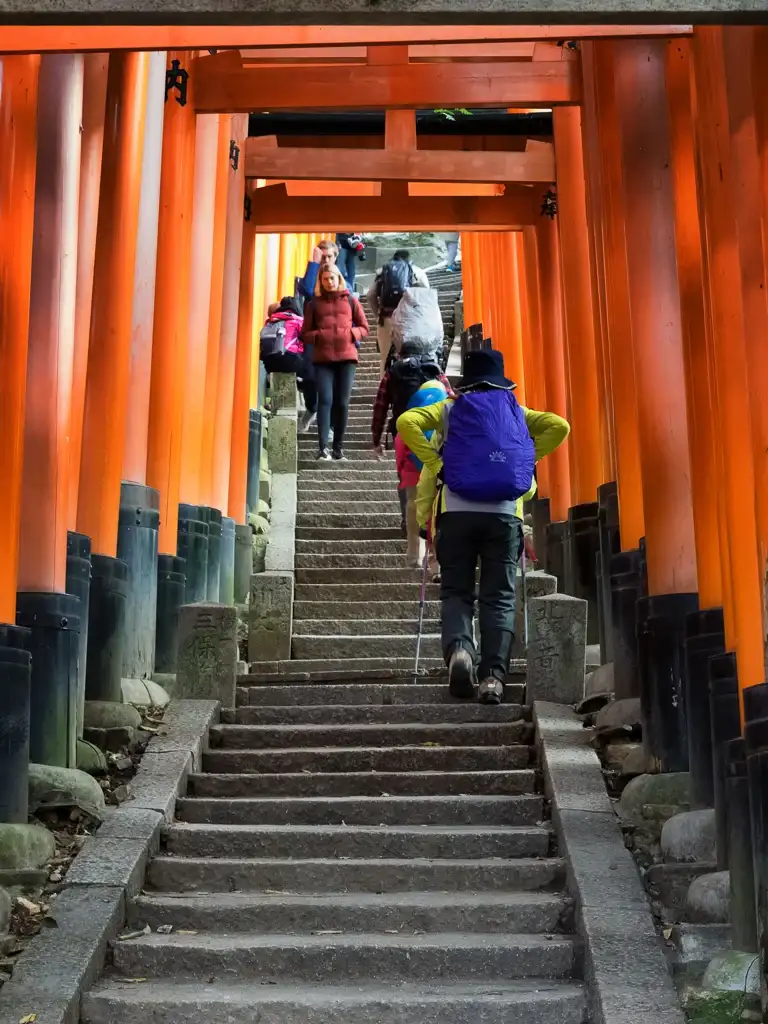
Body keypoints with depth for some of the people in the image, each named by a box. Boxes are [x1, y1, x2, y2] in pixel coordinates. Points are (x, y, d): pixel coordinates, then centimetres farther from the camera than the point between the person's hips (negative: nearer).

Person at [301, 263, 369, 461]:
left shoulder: (350, 301, 11)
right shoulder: (314, 304, 11)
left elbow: (364, 328, 12)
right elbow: (305, 334, 10)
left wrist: (350, 333, -8)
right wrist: (319, 335, -10)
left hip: (346, 357, 0)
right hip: (323, 359, 0)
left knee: (342, 402, -1)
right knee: (325, 400, -13)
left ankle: (338, 446, 8)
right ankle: (323, 447, -17)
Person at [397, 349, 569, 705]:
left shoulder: (449, 409, 15)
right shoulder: (516, 412, 18)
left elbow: (406, 422, -1)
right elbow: (559, 426, 5)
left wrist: (433, 460, 3)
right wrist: (527, 460, 11)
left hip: (457, 512, 0)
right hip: (505, 514, 0)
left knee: (456, 591, 6)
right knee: (499, 598, 2)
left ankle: (458, 648, -21)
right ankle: (494, 675, -11)